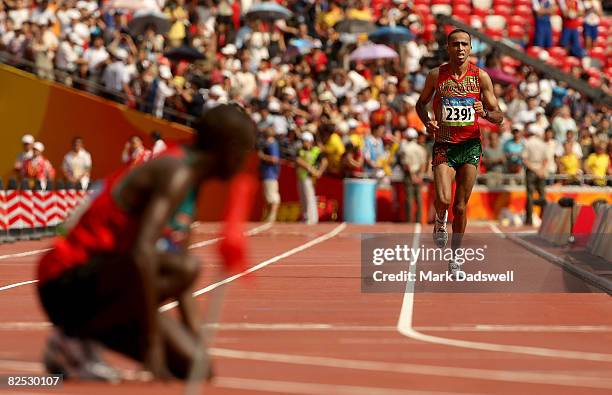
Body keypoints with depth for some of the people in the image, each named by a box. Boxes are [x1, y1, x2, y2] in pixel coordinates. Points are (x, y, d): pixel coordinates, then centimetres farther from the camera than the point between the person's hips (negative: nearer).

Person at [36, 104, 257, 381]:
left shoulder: (187, 180, 13)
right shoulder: (177, 174, -18)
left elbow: (177, 269, 20)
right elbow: (142, 253, -31)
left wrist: (195, 337, 14)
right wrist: (153, 347, -28)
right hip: (68, 283, -9)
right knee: (183, 267, -32)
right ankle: (71, 340, -16)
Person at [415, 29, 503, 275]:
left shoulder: (481, 76, -1)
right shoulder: (436, 75, 1)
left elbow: (498, 117, 2)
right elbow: (421, 103, 17)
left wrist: (485, 113, -21)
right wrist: (427, 121, -4)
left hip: (470, 145, 1)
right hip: (443, 145, -1)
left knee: (461, 206, 4)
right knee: (443, 200, -19)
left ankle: (454, 258, 19)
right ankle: (440, 221, 18)